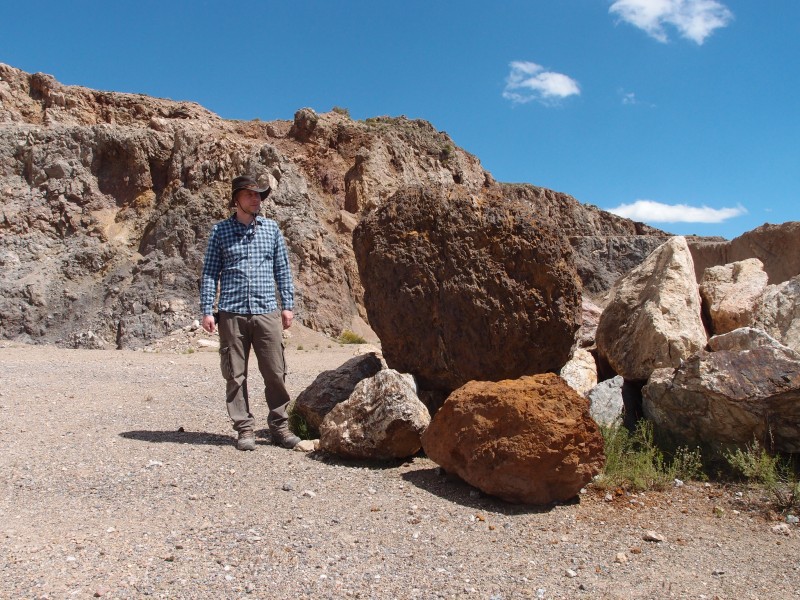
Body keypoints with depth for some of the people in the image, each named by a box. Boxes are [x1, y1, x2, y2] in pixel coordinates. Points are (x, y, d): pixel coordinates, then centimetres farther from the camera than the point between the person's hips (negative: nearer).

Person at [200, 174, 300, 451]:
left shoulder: (271, 228, 12)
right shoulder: (220, 230, 7)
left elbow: (282, 269, 14)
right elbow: (210, 272, 7)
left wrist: (288, 305, 9)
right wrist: (207, 310, -1)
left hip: (267, 312, 1)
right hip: (232, 313, -1)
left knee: (275, 373, 0)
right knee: (235, 375, 3)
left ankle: (279, 426, 12)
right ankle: (245, 428, 14)